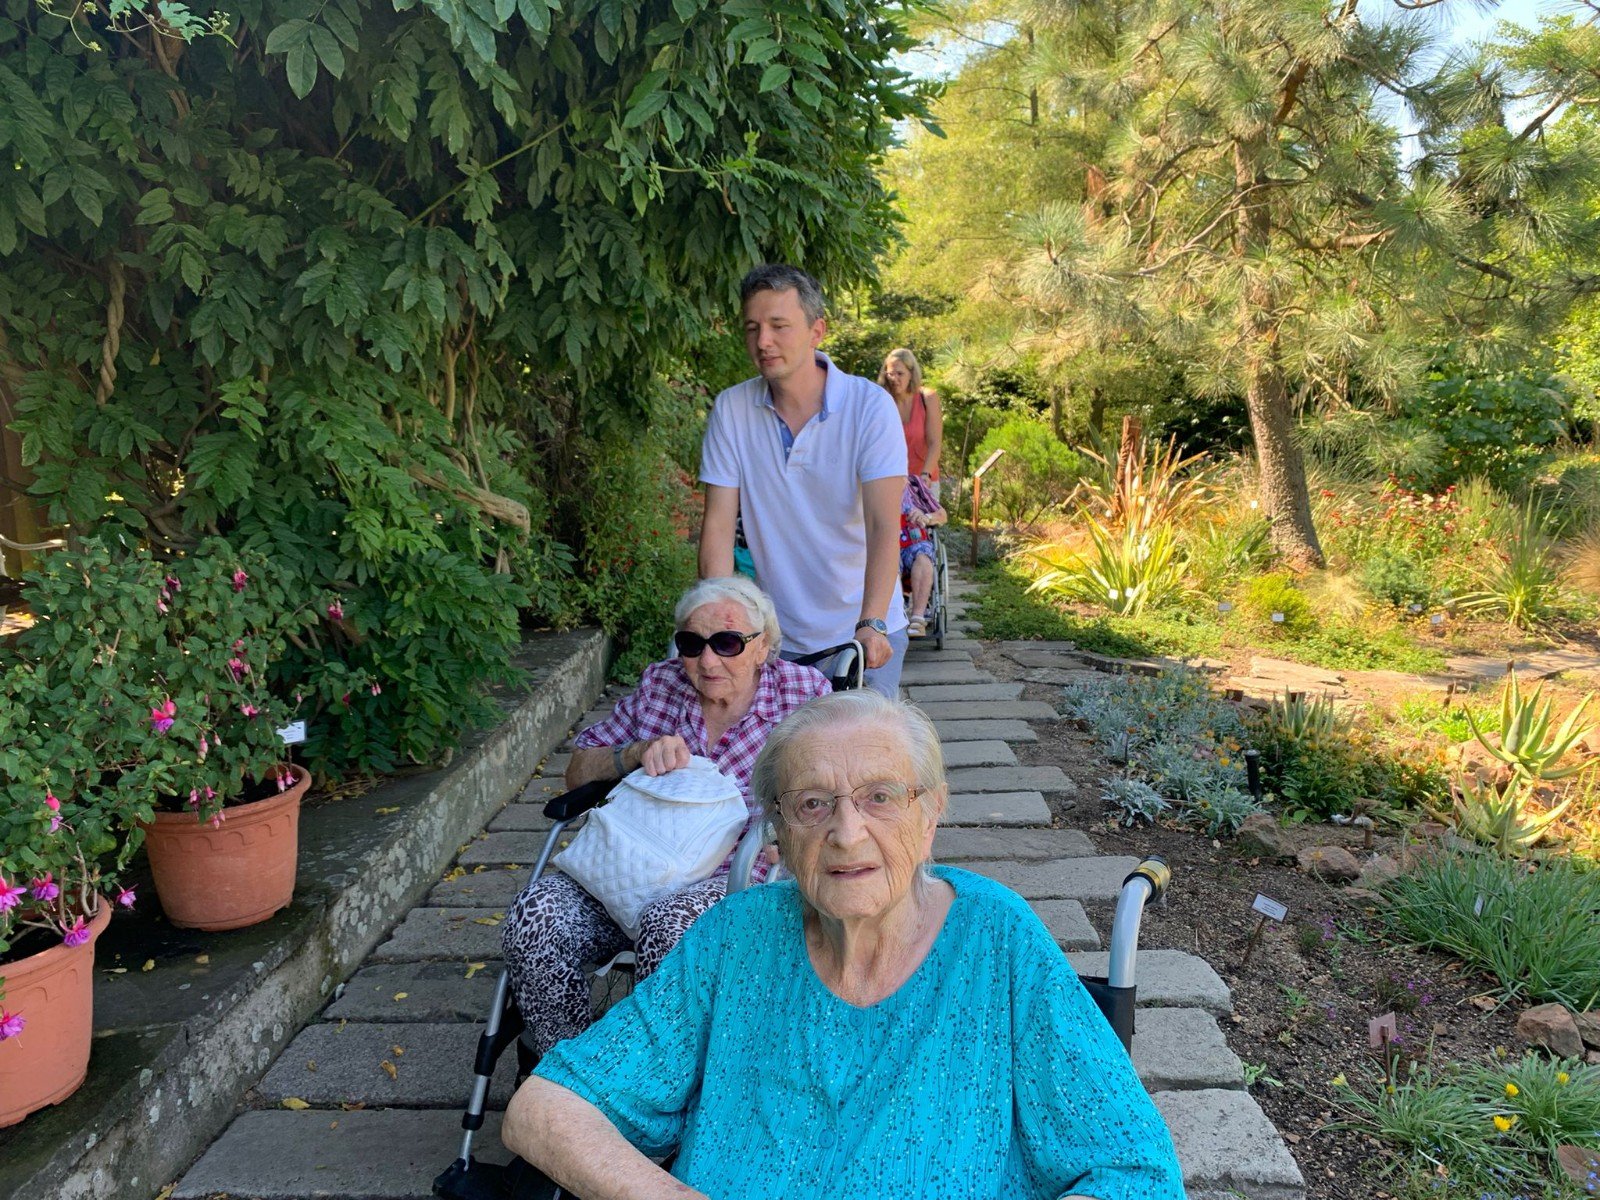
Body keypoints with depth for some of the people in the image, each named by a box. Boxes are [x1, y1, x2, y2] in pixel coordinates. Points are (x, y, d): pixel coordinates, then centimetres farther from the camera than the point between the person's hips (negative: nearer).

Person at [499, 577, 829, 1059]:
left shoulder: (803, 691, 2)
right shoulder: (658, 685, 9)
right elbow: (578, 771, 13)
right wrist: (639, 753, -8)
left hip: (735, 876, -3)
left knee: (668, 926, -36)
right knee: (537, 912, -25)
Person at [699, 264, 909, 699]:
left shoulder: (871, 406, -12)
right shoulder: (731, 410, -4)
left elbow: (884, 525, -20)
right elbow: (718, 524, -6)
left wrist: (871, 625, -32)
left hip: (866, 633, -2)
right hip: (775, 635, 2)